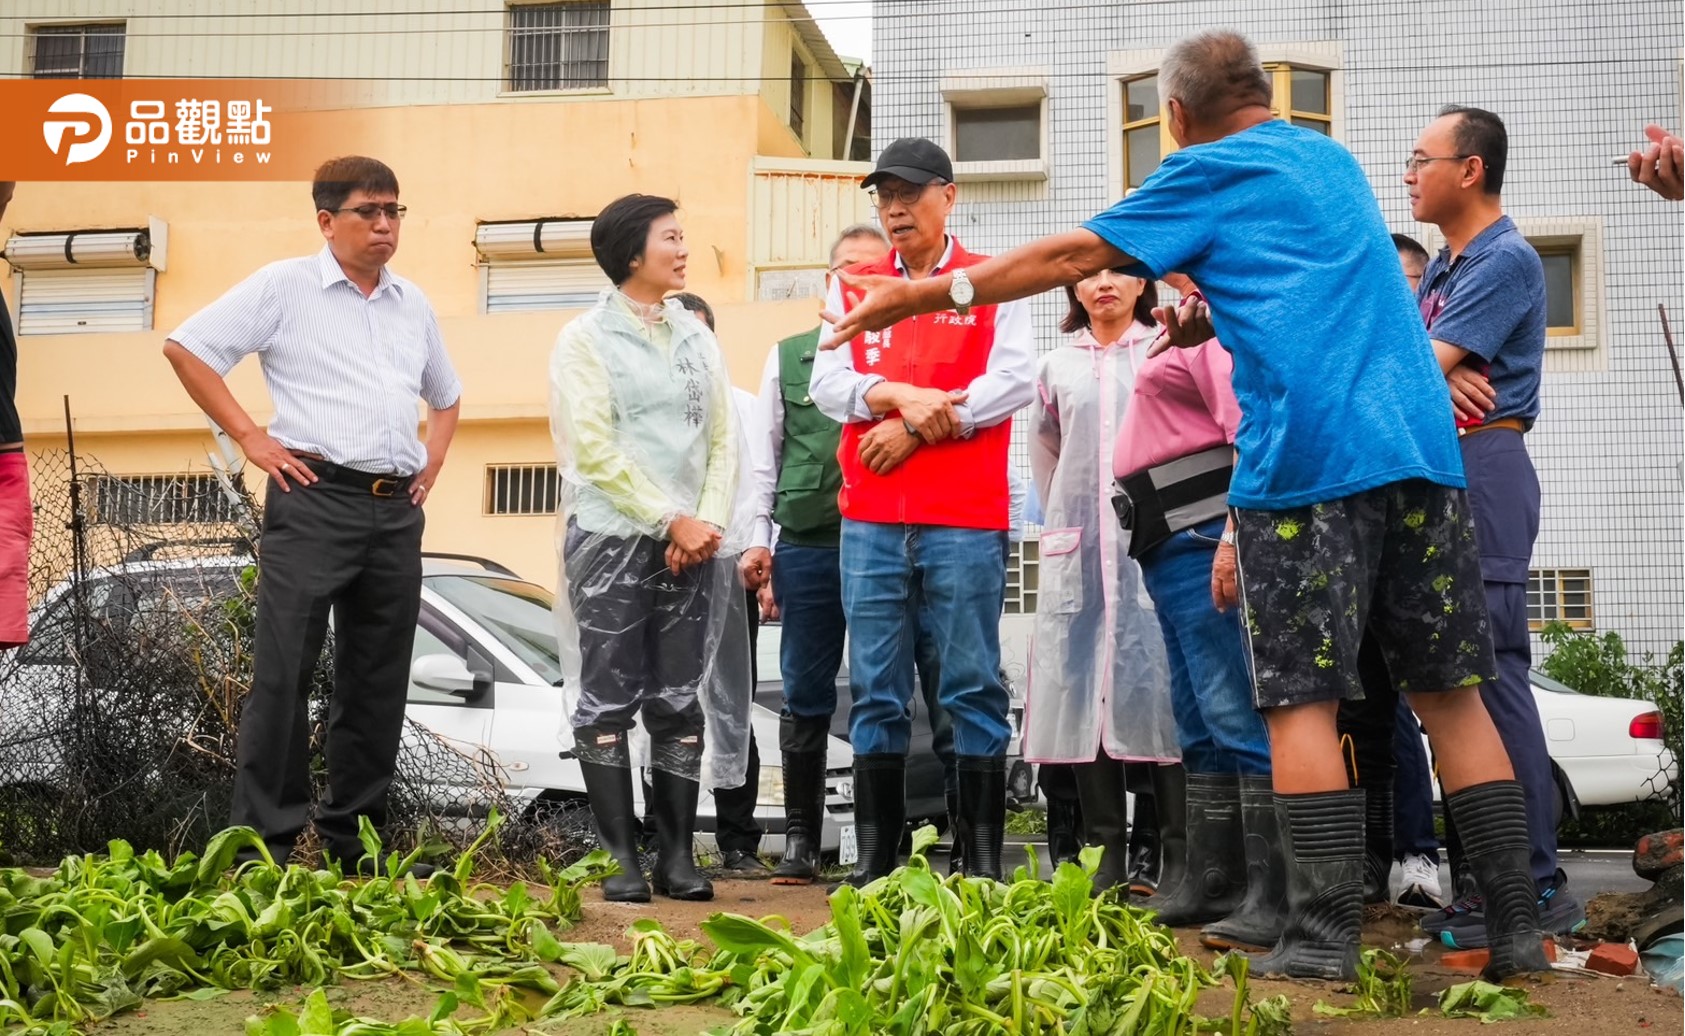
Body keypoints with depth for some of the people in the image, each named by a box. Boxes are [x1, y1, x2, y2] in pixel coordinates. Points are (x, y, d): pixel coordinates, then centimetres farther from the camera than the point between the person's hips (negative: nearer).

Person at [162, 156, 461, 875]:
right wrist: (249, 436, -7)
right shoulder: (284, 287, 0)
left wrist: (433, 460, 15)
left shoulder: (413, 305, 17)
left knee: (378, 682, 8)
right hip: (314, 499, -6)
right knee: (283, 673, -9)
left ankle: (353, 837, 17)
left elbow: (447, 397, 32)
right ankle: (263, 841, -5)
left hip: (396, 511, 6)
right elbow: (186, 347, -4)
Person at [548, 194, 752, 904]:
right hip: (613, 539, -5)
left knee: (682, 703, 4)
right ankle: (620, 858, 3)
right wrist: (672, 521, -12)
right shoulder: (586, 339, -2)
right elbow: (595, 450, -9)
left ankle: (677, 855, 8)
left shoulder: (697, 337, 14)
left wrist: (708, 524, -4)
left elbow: (723, 439, 11)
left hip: (691, 545, 5)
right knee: (608, 703, -2)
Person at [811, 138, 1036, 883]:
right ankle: (876, 857, 8)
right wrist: (902, 394, -14)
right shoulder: (852, 288, 14)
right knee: (875, 693, 4)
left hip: (966, 520, -3)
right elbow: (827, 383, 4)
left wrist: (916, 427, -10)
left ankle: (983, 857, 2)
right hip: (871, 520, 3)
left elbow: (1014, 382, -5)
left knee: (973, 688, -2)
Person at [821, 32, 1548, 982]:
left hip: (1310, 458, -6)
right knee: (1451, 689, 7)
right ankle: (1518, 925, 5)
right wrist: (1221, 312, 35)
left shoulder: (1211, 173, 4)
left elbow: (1072, 256, 3)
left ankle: (1326, 933, -6)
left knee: (1302, 696, -2)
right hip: (1421, 446, 6)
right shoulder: (1335, 162, 24)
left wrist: (923, 294, 8)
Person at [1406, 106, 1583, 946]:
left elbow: (1419, 367, -15)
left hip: (1482, 469, -10)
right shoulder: (1441, 268, 22)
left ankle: (1536, 886, -11)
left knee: (1491, 675, -12)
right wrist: (1436, 373, -8)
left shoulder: (1506, 261, -8)